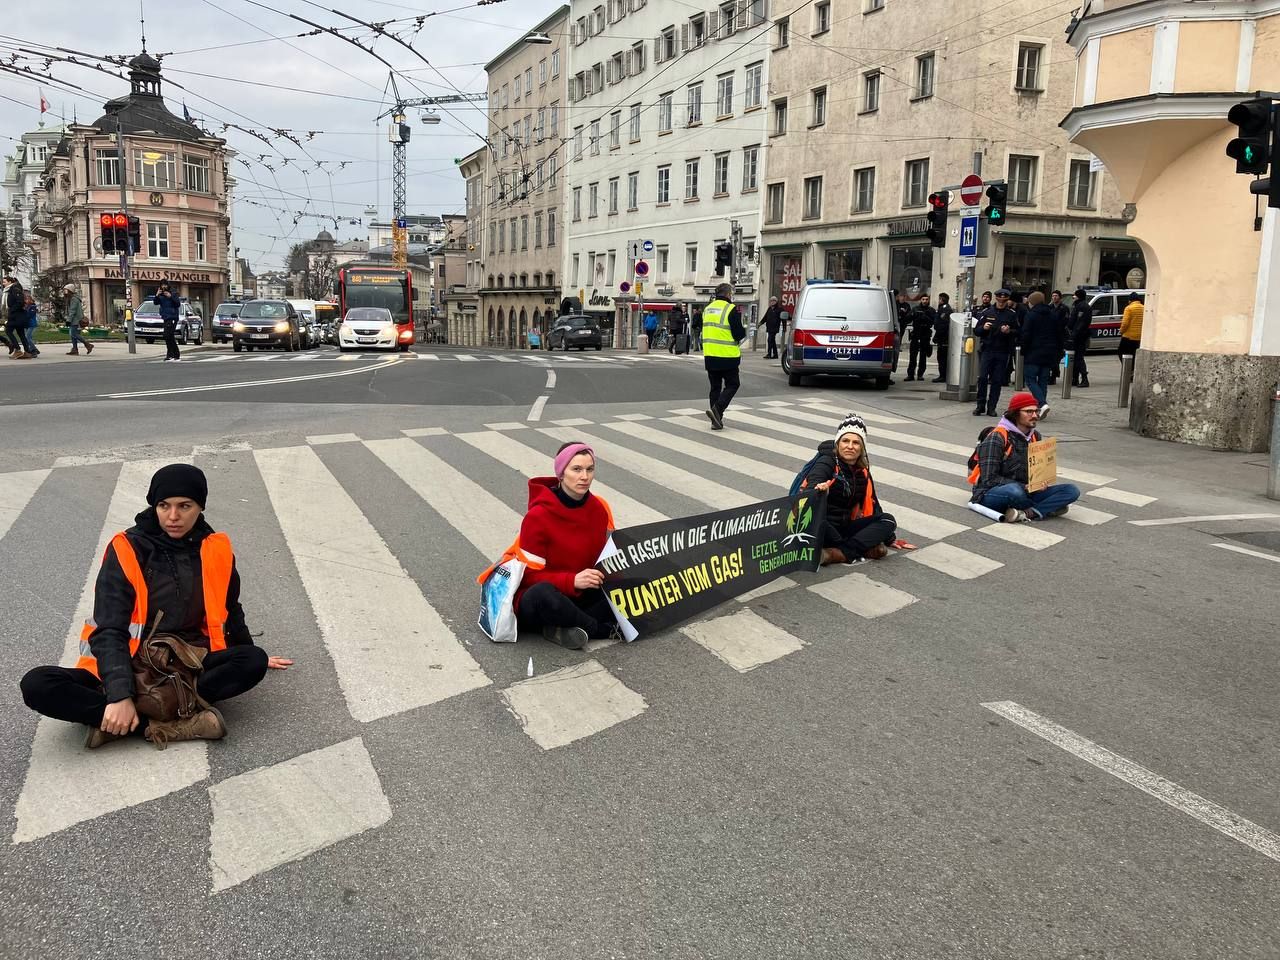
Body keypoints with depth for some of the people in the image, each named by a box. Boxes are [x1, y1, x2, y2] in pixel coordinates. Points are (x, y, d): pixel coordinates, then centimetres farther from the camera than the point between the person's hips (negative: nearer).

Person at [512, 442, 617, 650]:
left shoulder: (599, 509, -2)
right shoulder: (538, 516, -17)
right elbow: (529, 575, -16)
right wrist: (572, 581, -31)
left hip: (580, 598, 5)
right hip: (537, 601, -5)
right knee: (543, 593, -40)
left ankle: (564, 629, -19)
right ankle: (607, 629, -18)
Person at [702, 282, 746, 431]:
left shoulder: (708, 309, 11)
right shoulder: (731, 309, -11)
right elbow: (738, 334, -14)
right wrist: (744, 330, 7)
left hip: (710, 356, 6)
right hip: (727, 357, -6)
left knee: (715, 387, 13)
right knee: (732, 384, 7)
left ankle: (717, 420, 12)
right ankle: (717, 409, -13)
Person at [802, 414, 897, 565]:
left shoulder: (862, 470, 11)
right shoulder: (826, 463, -8)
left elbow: (872, 504, 17)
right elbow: (812, 487, -27)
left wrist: (885, 534, 10)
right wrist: (818, 490, -51)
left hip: (846, 526, 6)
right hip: (824, 528, -6)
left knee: (888, 521, -13)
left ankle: (834, 554, -29)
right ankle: (864, 548, -23)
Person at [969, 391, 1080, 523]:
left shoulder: (1035, 436, 8)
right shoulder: (996, 438, -14)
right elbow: (989, 479, -18)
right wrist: (1024, 487, -22)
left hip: (1024, 492, 7)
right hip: (991, 493, -7)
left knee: (1072, 490, -12)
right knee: (1014, 491, -41)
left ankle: (1027, 513, -30)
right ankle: (1048, 508, -13)